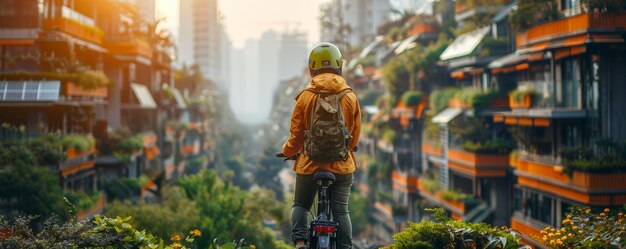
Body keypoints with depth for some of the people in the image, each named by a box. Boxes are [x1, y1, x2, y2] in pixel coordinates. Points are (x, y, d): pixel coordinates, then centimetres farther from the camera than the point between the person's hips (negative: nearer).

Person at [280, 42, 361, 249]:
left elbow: (296, 135, -2)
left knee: (300, 206, 17)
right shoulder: (350, 97, -2)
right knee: (341, 211, 11)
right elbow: (355, 136, 5)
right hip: (341, 165, 1)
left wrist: (287, 151, 18)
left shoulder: (306, 96, -7)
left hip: (310, 163, -1)